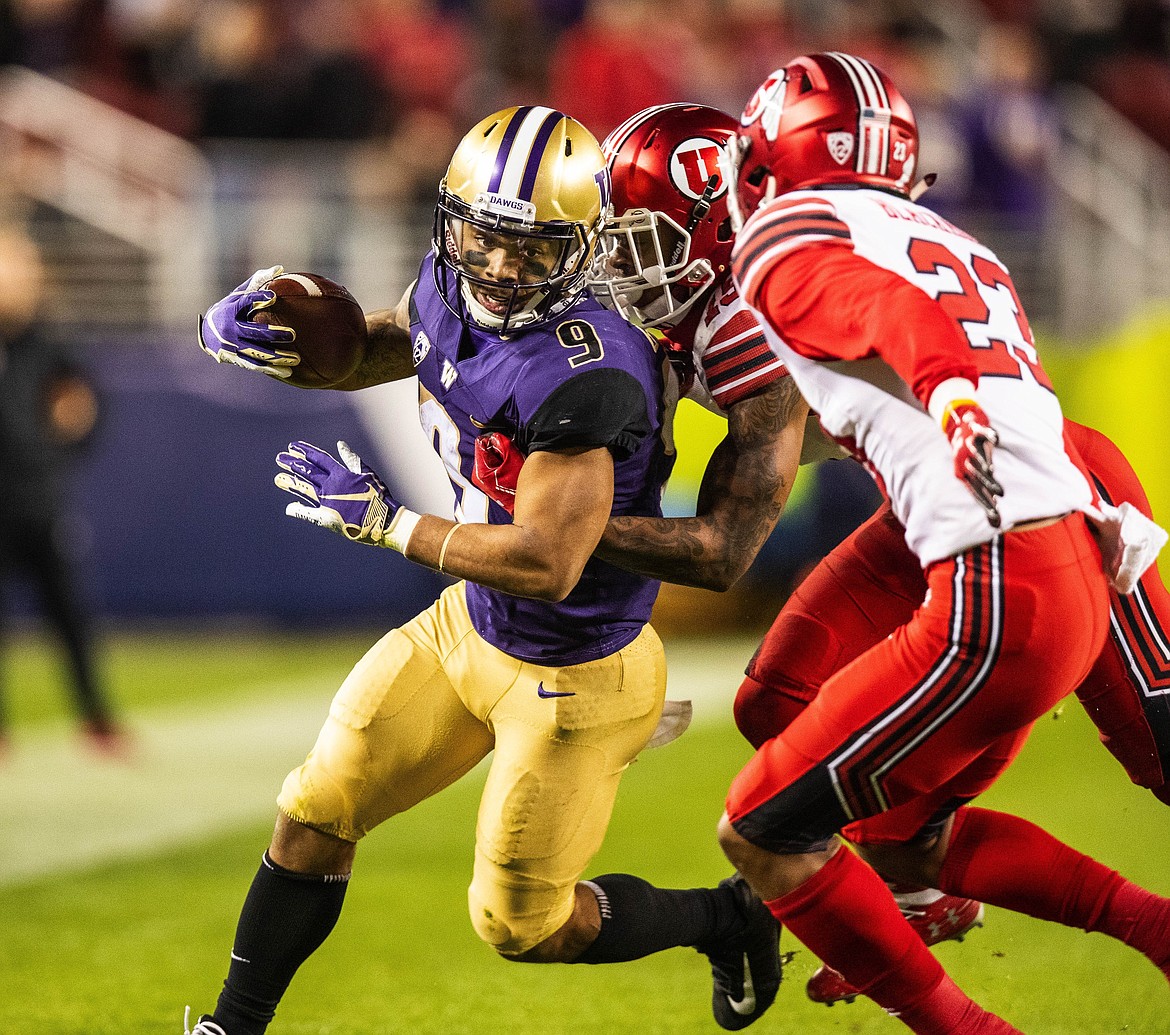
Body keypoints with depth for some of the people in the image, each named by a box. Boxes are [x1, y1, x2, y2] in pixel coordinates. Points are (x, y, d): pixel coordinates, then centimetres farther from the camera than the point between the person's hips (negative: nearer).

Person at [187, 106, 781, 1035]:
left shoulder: (582, 373, -34)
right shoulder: (452, 290, -9)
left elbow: (547, 565, -36)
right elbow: (384, 346, 15)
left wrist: (383, 520, -28)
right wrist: (273, 340, -4)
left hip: (572, 675, -8)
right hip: (469, 628, 8)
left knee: (523, 925, 7)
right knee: (315, 817, 8)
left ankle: (726, 920, 30)